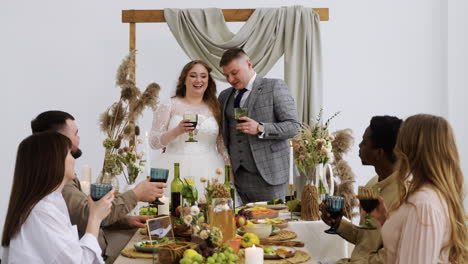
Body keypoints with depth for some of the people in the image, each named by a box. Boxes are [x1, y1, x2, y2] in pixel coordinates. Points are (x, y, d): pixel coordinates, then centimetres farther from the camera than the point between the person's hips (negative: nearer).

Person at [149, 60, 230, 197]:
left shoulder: (215, 108, 12)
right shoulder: (169, 106, 6)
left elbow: (222, 145, 15)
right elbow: (153, 142, 0)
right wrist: (176, 131, -15)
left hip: (208, 171, 2)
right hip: (176, 171, -2)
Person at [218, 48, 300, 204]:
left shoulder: (275, 87, 0)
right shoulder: (225, 96, 16)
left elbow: (293, 126, -6)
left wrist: (260, 129, -19)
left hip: (267, 173, -4)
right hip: (239, 173, 4)